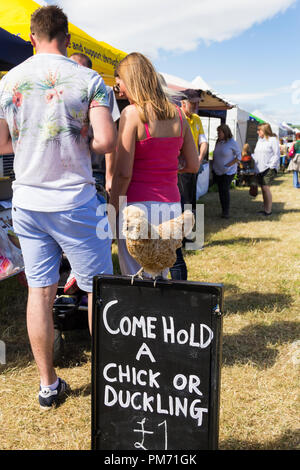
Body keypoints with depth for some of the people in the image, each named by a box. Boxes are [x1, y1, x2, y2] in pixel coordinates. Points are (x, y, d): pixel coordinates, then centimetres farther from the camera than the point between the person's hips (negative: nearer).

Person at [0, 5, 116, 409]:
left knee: (39, 291, 9)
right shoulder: (88, 79, -6)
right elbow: (106, 141, -15)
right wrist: (80, 143, 6)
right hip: (73, 200, -3)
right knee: (98, 289, 9)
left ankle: (48, 385, 20)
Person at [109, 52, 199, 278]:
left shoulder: (132, 113, -10)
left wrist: (112, 212, -6)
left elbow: (123, 173, -14)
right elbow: (194, 165, 11)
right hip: (172, 206, 6)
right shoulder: (177, 114, 7)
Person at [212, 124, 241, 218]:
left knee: (225, 189, -12)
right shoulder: (218, 142, 6)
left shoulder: (232, 143, -12)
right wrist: (213, 164, 9)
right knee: (220, 190, 6)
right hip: (217, 171, 6)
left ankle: (226, 212, -5)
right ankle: (223, 210, 13)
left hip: (228, 171, -6)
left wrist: (228, 165, -17)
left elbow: (239, 157, -8)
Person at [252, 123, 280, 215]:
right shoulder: (259, 140, 17)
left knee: (266, 188, -13)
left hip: (269, 169, -7)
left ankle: (268, 210, -7)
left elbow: (277, 155, -7)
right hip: (259, 169, 7)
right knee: (263, 189, 9)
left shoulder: (273, 140, -5)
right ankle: (265, 209, 17)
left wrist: (271, 166, -13)